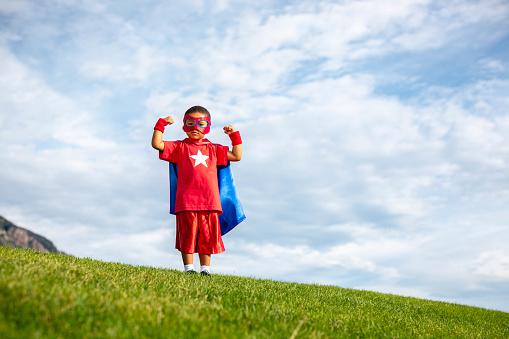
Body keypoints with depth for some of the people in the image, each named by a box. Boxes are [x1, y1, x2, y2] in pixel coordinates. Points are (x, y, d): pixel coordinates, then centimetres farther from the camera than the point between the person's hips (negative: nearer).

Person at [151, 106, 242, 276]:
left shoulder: (213, 149, 19)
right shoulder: (179, 147, 12)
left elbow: (237, 156, 21)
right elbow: (156, 144, 4)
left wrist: (234, 135, 15)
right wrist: (161, 124, 0)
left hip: (210, 201, 2)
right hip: (186, 201, -2)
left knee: (207, 237, 4)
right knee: (187, 236, -2)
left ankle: (205, 269, 12)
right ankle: (189, 268, 6)